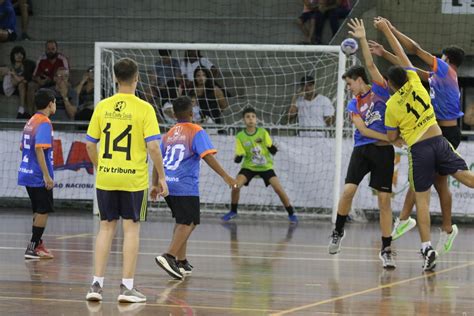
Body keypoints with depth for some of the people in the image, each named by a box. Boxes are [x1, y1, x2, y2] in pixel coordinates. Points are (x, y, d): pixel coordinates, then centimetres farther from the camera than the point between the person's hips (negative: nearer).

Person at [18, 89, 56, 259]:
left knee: (39, 211, 16)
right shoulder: (44, 123, -15)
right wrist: (47, 176, -24)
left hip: (27, 174, 9)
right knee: (43, 211, -2)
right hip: (39, 176, -9)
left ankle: (37, 244, 21)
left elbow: (23, 147, 21)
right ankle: (33, 248, -3)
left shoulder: (31, 122, 12)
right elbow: (39, 149, -24)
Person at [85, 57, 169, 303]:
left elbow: (90, 145, 4)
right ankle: (127, 287, 5)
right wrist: (161, 178, -3)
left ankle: (97, 284, 9)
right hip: (134, 179, -3)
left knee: (106, 227, 11)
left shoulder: (103, 107, 1)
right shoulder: (144, 108, -8)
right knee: (131, 229, 4)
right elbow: (153, 147, -12)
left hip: (106, 178, 3)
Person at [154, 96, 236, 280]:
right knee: (188, 223, -8)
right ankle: (169, 256, -27)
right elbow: (207, 156, -14)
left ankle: (181, 262, 20)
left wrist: (156, 186, 30)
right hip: (185, 186, -7)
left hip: (168, 184, 7)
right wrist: (225, 176, -16)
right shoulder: (196, 132, -3)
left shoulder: (168, 135, 16)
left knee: (182, 222, 19)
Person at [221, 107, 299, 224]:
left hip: (266, 167, 0)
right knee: (235, 186, -20)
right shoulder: (240, 137, -10)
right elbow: (238, 159, -11)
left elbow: (272, 150, -7)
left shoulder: (263, 132, -9)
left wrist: (273, 148, -30)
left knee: (279, 189, -15)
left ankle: (291, 213, 4)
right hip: (249, 167, 0)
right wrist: (237, 158, -35)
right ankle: (233, 211, 6)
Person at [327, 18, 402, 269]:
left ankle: (386, 249, 0)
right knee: (348, 190, -13)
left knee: (384, 199, -4)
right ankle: (338, 232, 10)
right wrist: (390, 138, -12)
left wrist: (363, 39, -11)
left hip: (383, 152, -2)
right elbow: (362, 129, -1)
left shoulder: (380, 90, 5)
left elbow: (370, 65, -7)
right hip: (362, 149, 3)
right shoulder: (353, 105, 11)